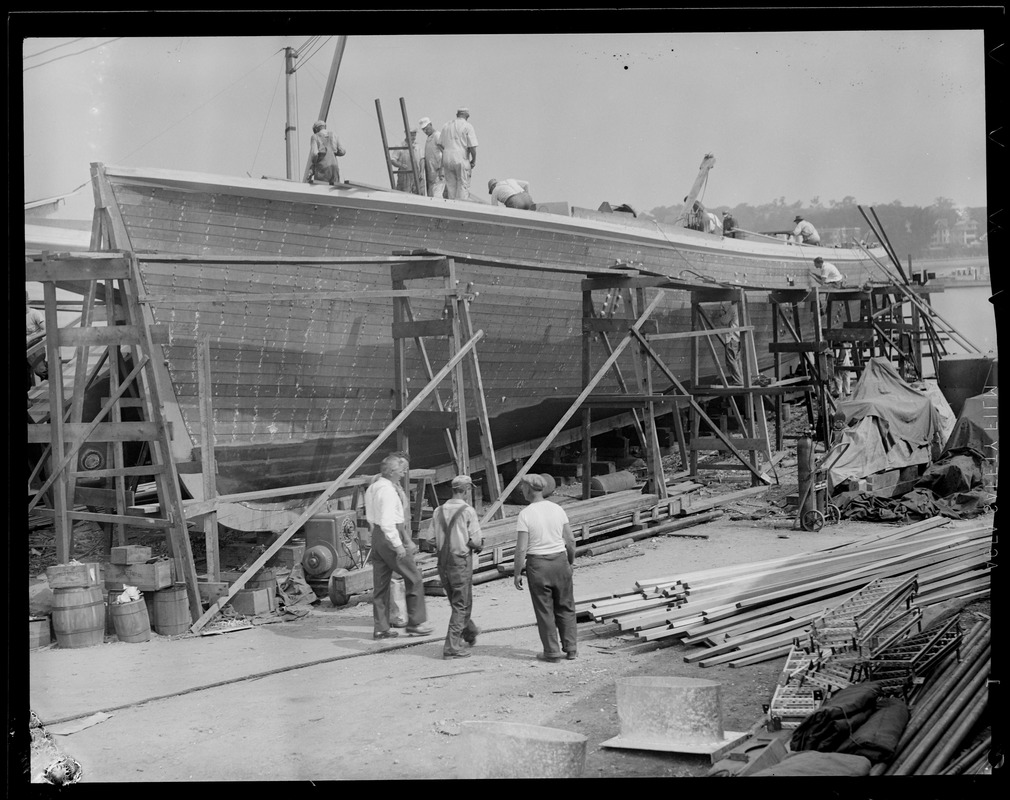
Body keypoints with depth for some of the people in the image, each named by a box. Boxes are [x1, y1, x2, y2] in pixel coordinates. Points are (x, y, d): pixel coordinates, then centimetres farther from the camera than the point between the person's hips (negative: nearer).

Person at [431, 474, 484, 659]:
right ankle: (452, 647, -1)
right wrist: (478, 545, 7)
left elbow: (432, 538, 3)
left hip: (442, 561, 6)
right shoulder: (468, 511, -13)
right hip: (461, 560, -6)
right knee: (461, 605, 2)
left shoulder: (438, 511, 3)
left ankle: (470, 632, 44)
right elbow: (476, 541, -13)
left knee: (456, 602, 22)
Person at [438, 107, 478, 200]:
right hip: (462, 161, -5)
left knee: (450, 186, 9)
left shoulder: (446, 126, 12)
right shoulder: (468, 126, -5)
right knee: (463, 187, -1)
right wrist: (474, 160, 2)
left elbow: (440, 145, 12)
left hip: (447, 160, 5)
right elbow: (472, 146, -11)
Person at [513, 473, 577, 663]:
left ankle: (552, 652, 10)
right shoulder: (557, 509, 1)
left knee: (544, 610, 6)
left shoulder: (525, 514, -12)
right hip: (560, 559, 4)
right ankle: (571, 648, 16)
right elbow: (570, 540, 4)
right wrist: (570, 562, 18)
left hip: (537, 564, -4)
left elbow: (521, 549, -14)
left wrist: (517, 573, -6)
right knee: (565, 607, 14)